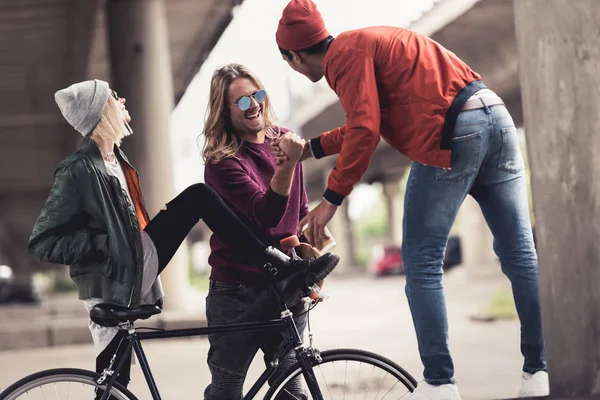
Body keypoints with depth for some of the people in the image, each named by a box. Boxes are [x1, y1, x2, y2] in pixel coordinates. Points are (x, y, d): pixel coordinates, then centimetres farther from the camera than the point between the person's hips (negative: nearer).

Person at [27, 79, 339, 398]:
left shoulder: (113, 156, 7)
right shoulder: (79, 170, -21)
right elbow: (41, 243, -20)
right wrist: (101, 243, -22)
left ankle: (275, 264, -4)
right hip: (115, 284, -9)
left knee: (197, 196, 1)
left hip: (140, 261, 9)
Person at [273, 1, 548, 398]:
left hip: (450, 136, -9)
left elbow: (364, 131, -13)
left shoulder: (345, 53, -2)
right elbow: (367, 123, 34)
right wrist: (309, 148, 39)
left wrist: (331, 199, -7)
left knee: (421, 263, 0)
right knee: (521, 255, 7)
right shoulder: (367, 41, 26)